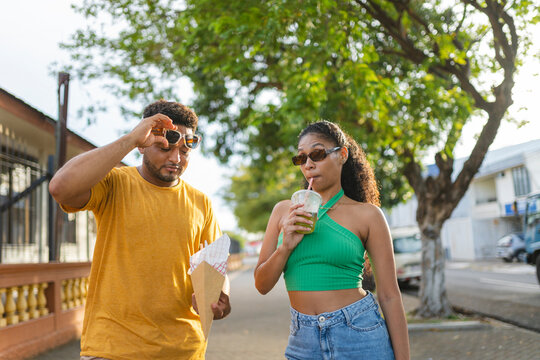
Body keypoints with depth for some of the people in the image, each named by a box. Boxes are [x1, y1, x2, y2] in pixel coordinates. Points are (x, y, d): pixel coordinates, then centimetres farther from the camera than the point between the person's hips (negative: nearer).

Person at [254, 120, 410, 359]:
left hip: (358, 335, -2)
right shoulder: (284, 211, 5)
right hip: (303, 340, 3)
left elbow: (389, 296, -3)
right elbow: (262, 285, 4)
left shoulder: (367, 214, -3)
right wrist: (286, 246, -13)